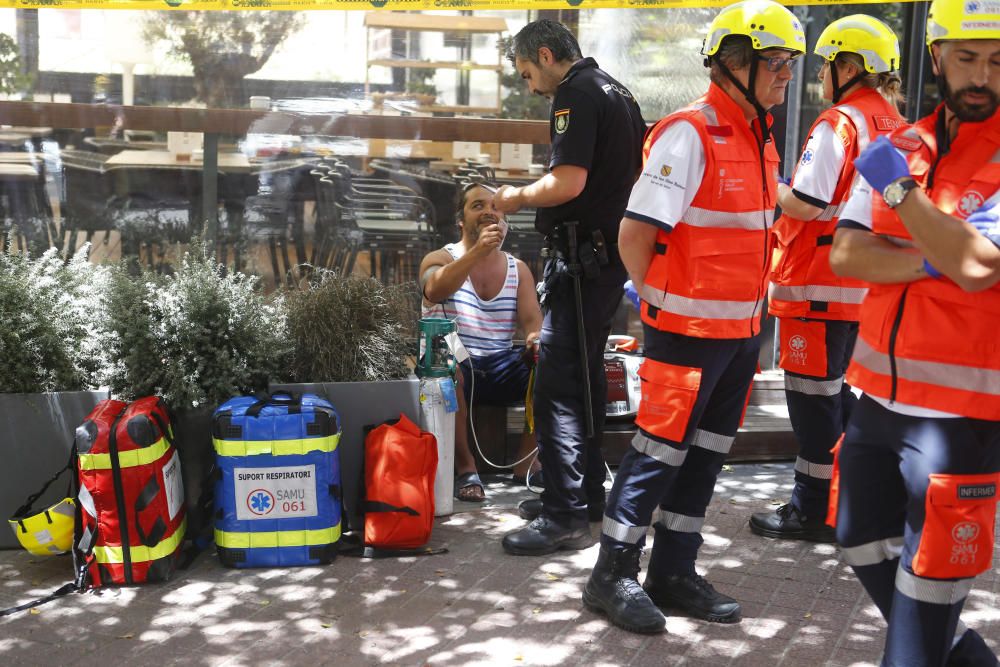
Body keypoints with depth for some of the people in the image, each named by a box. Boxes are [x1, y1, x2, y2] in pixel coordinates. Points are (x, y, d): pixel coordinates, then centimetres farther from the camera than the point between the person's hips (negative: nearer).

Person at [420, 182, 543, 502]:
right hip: (453, 367, -3)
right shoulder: (441, 259, 3)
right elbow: (434, 290, -22)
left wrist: (537, 337, -23)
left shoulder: (518, 269, 15)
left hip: (501, 368, 4)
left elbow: (532, 320, 2)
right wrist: (477, 251, -36)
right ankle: (465, 468, -23)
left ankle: (526, 463, -9)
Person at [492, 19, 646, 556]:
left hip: (582, 258, -10)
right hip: (610, 254, 10)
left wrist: (517, 198, -6)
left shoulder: (576, 94, -12)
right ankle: (586, 493, 27)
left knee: (557, 385, -8)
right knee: (585, 377, 17)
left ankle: (566, 516, -7)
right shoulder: (616, 92, 18)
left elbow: (568, 183, -23)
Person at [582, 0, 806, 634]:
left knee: (707, 451, 13)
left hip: (742, 329, 8)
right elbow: (633, 234, -18)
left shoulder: (760, 138, 11)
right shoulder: (690, 134, -16)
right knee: (661, 449, -2)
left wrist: (751, 309, 14)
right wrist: (661, 305, -7)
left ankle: (674, 572, 26)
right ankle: (614, 576, 12)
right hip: (689, 329, -8)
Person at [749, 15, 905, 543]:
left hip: (818, 282, -9)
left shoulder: (838, 123, -15)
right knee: (839, 390, 19)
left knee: (813, 395, 0)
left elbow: (806, 204, -21)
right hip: (864, 284, 9)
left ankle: (813, 510, 9)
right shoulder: (897, 127, 10)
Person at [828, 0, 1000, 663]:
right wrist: (932, 261, -18)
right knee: (865, 546, 19)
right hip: (880, 398, 7)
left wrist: (898, 186, -16)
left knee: (930, 575, 1)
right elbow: (846, 255, -3)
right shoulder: (902, 147, 7)